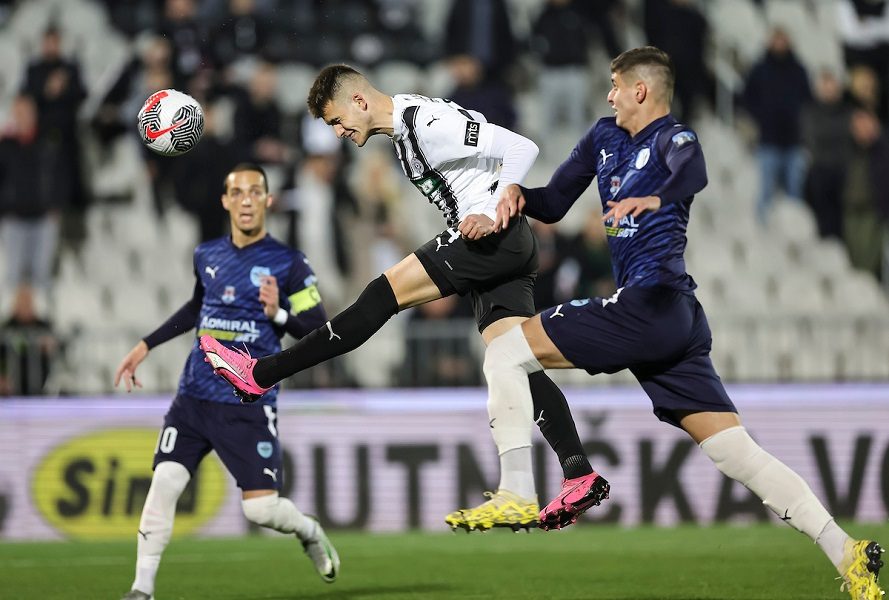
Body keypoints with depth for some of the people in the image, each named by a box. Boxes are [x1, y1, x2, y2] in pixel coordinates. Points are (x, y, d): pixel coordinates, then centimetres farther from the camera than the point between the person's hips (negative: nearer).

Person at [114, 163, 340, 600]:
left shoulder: (288, 263, -4)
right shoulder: (207, 256, 11)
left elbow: (320, 331, -4)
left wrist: (279, 314, -21)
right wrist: (147, 345, 29)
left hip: (249, 404, -4)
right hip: (195, 396, 4)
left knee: (261, 508, -8)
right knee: (164, 483, -11)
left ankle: (310, 532, 26)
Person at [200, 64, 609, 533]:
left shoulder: (430, 122, -14)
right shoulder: (403, 130, 18)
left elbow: (522, 148, -17)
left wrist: (490, 213, -22)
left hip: (495, 235, -11)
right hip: (505, 251, 11)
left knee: (386, 292, -11)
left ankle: (262, 374, -9)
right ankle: (581, 477, -7)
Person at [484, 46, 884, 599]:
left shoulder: (672, 138, -5)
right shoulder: (605, 138, 21)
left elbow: (693, 169, -29)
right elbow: (554, 205, 25)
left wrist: (656, 199, -50)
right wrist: (518, 195, 4)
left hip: (650, 303, -9)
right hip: (677, 321, 9)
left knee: (504, 354, -8)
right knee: (738, 453, 2)